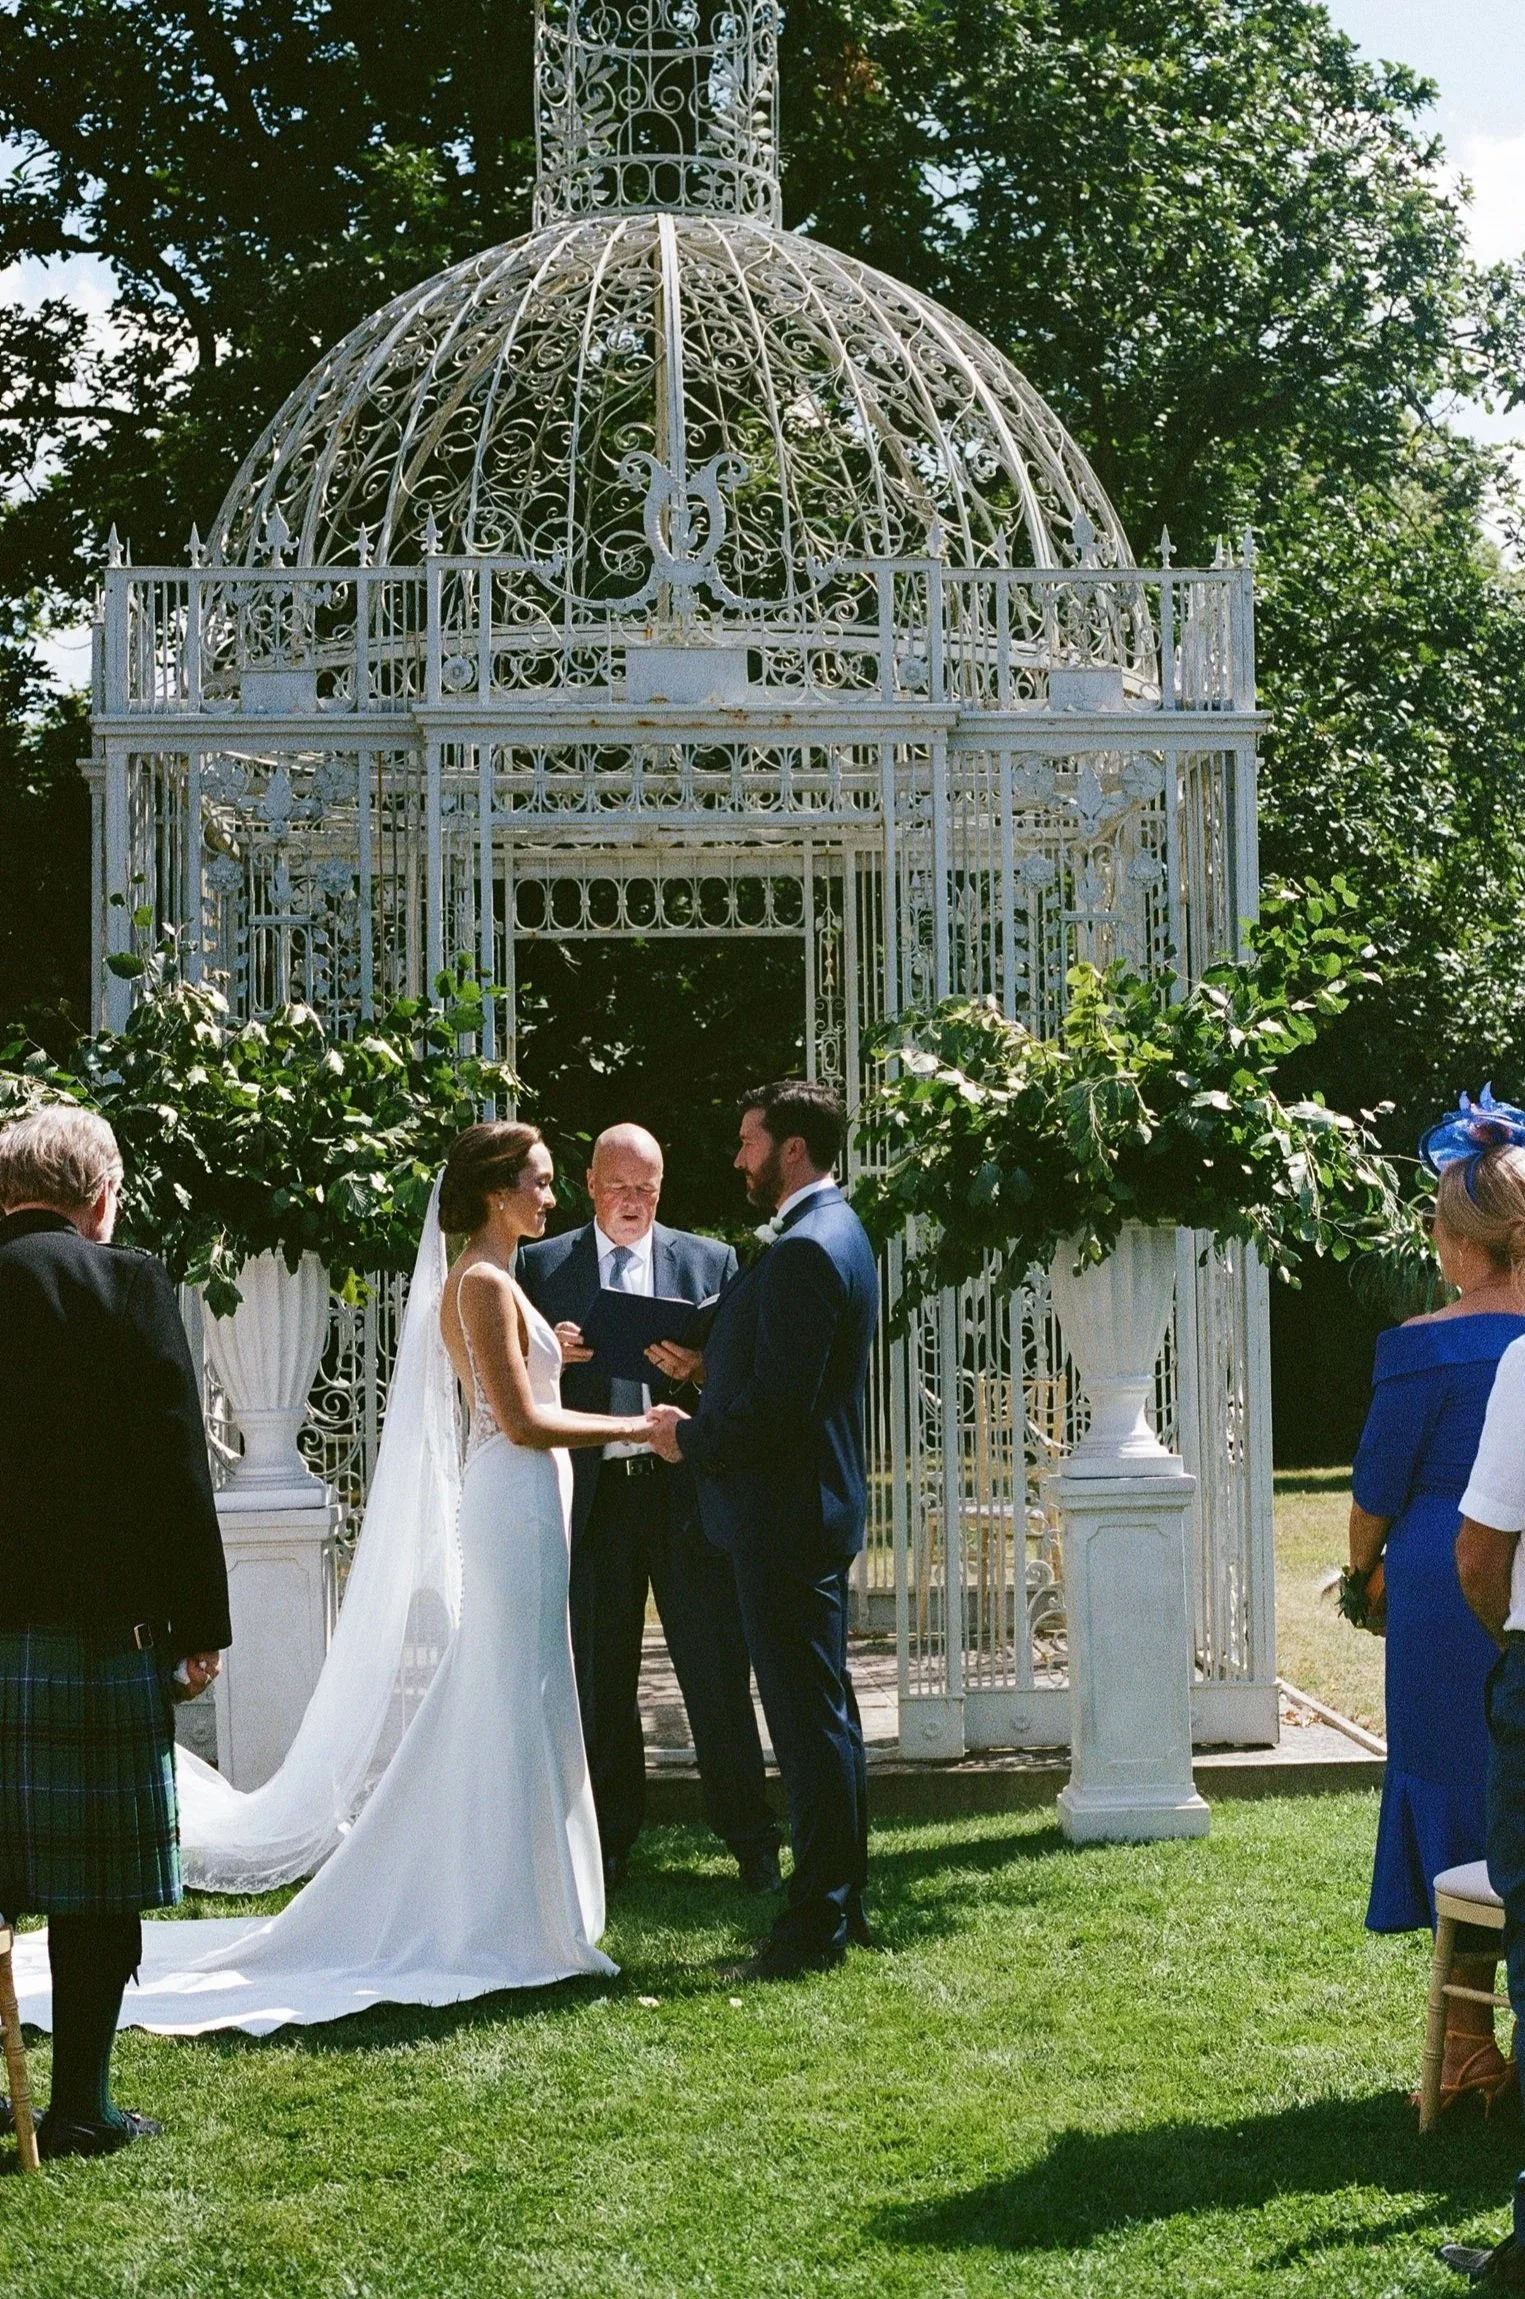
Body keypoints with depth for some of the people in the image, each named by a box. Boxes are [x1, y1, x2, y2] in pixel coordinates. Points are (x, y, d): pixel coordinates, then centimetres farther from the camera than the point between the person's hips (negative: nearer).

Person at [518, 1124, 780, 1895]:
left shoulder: (710, 1261, 9)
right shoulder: (542, 1266, 9)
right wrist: (552, 1358, -15)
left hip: (687, 1488, -1)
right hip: (594, 1492, 1)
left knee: (717, 1671, 0)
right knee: (601, 1678, 8)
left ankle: (751, 1840, 7)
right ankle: (610, 1842, 18)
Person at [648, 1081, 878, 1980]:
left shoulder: (805, 1250, -20)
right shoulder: (835, 1233, 14)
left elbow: (780, 1401, -24)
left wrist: (692, 1439, -11)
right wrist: (708, 1369, 10)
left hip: (787, 1517, -11)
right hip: (816, 1508, 11)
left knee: (811, 1719, -5)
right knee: (825, 1713, 15)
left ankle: (819, 1922, 0)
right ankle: (840, 1904, 23)